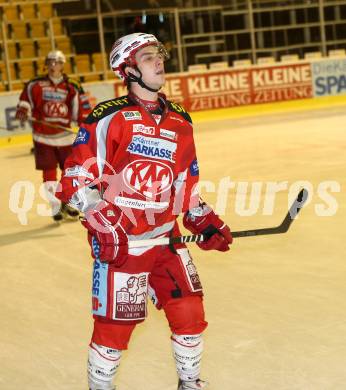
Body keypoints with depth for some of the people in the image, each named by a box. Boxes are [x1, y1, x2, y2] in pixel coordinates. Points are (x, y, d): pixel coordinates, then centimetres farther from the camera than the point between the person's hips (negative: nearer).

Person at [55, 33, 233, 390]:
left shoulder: (180, 123, 10)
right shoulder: (109, 118, -10)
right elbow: (76, 177, -11)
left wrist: (206, 222, 8)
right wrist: (102, 223, -20)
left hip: (165, 236, 6)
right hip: (119, 242, -5)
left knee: (189, 312, 7)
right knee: (115, 324, 0)